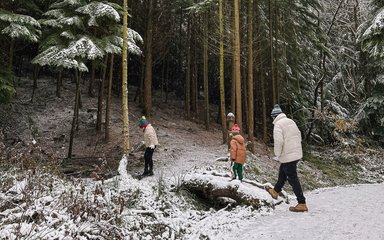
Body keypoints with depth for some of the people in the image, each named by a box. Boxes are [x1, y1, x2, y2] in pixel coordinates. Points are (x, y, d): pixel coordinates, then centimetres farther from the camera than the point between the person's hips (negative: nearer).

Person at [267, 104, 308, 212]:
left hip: (288, 156, -9)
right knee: (282, 173, 25)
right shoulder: (291, 121, 11)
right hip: (297, 153, 9)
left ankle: (302, 204, 4)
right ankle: (275, 191, 42)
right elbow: (299, 136, 17)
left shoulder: (278, 124, -15)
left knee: (293, 179, -1)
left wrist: (277, 155, -11)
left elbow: (278, 141, -23)